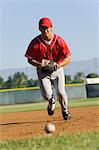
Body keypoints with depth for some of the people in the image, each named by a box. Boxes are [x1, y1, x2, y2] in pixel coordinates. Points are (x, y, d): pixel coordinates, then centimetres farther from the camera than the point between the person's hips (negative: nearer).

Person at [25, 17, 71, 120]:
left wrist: (58, 65, -28)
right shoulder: (35, 43, -15)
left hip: (57, 70, 0)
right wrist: (39, 64, -25)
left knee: (61, 93, -9)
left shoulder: (59, 41, -15)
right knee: (46, 94, -16)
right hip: (43, 71, 0)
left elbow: (68, 58, -10)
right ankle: (52, 101, 25)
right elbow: (30, 59, -5)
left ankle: (65, 111, 23)